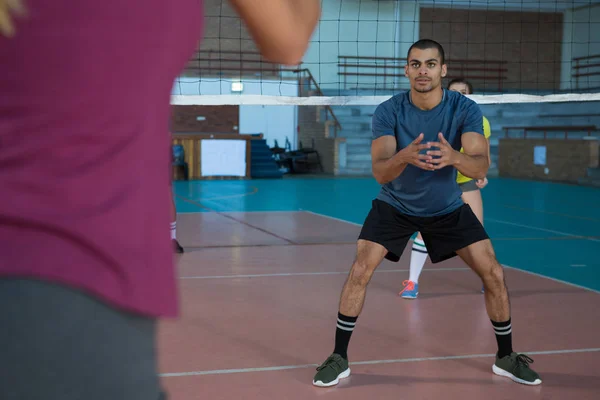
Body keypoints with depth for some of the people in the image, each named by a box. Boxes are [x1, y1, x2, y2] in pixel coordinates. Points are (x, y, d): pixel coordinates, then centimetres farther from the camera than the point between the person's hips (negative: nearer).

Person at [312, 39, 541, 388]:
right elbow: (380, 173, -28)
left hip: (449, 208, 1)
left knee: (494, 275, -5)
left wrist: (454, 157, -51)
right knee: (359, 273, -15)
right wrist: (405, 157, -51)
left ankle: (506, 357, 15)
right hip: (395, 206, -1)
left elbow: (481, 167, -28)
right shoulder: (388, 112, -21)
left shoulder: (466, 109, -19)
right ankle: (339, 358, 0)